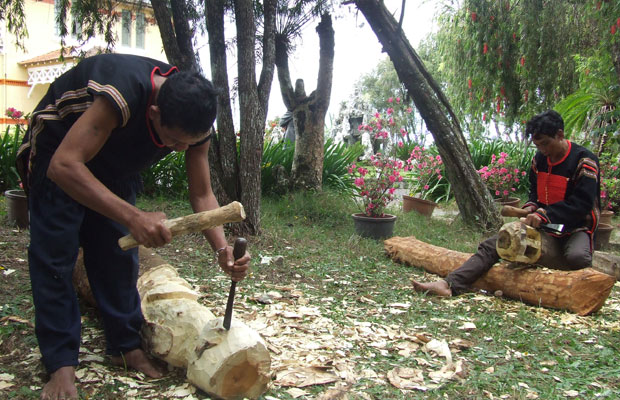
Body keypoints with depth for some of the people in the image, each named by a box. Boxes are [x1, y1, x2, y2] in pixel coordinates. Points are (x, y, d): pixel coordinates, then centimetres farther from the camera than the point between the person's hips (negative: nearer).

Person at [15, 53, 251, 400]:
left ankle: (126, 346, 14)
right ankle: (62, 364, -2)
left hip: (116, 162, 5)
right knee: (55, 254, -10)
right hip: (59, 151, -5)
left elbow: (202, 194, -14)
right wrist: (134, 217, -52)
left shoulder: (196, 121, -20)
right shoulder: (124, 92, -42)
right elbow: (64, 166, -44)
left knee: (119, 252, 2)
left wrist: (222, 249, -31)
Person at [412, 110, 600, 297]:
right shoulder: (539, 158, 6)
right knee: (491, 246, -11)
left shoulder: (584, 161, -14)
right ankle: (450, 284, -22)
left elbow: (582, 203, -22)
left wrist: (544, 215, -30)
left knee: (577, 258, -40)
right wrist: (531, 206, -2)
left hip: (575, 228, -5)